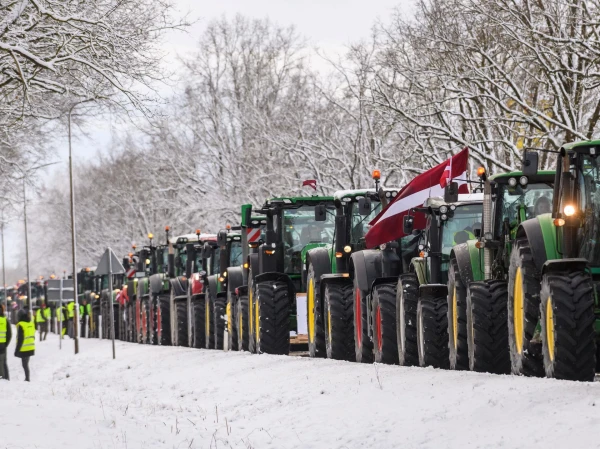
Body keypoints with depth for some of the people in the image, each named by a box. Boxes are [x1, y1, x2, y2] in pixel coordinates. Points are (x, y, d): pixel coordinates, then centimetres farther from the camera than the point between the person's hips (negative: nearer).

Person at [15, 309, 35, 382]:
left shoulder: (21, 325, -16)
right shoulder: (31, 323, 5)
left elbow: (20, 339, -17)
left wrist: (17, 350, -11)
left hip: (24, 349, -7)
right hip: (31, 348, 7)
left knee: (25, 365, -1)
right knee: (26, 364, 18)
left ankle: (27, 378, -1)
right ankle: (27, 378, 22)